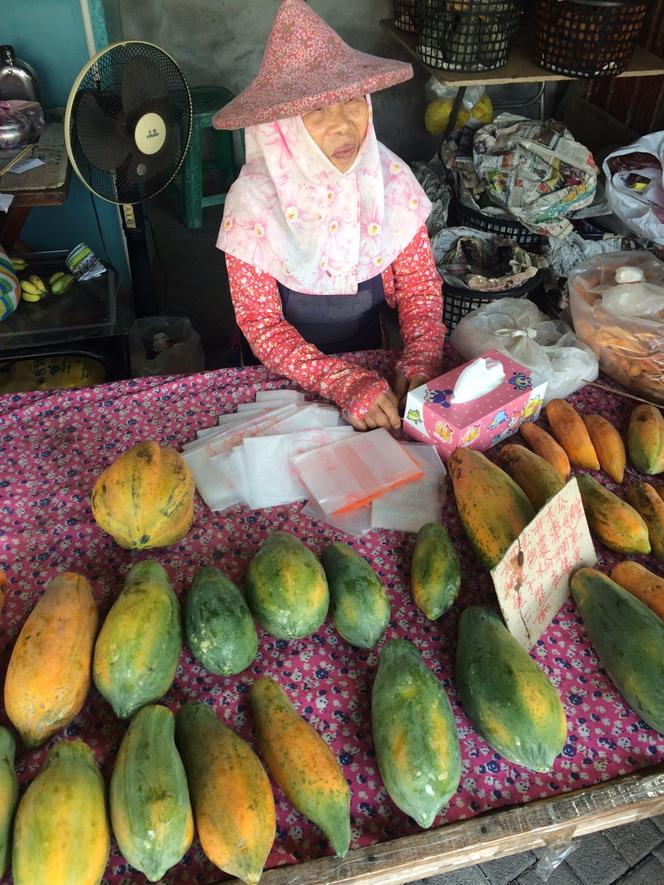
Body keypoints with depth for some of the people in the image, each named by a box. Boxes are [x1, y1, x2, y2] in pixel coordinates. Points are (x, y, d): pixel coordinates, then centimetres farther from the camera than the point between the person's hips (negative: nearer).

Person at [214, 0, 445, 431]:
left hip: (373, 360, 3)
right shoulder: (253, 202, -20)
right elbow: (261, 323, -17)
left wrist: (421, 360, -22)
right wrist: (345, 383, -29)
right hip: (291, 378, -2)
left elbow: (420, 286, -3)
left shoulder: (392, 180, -12)